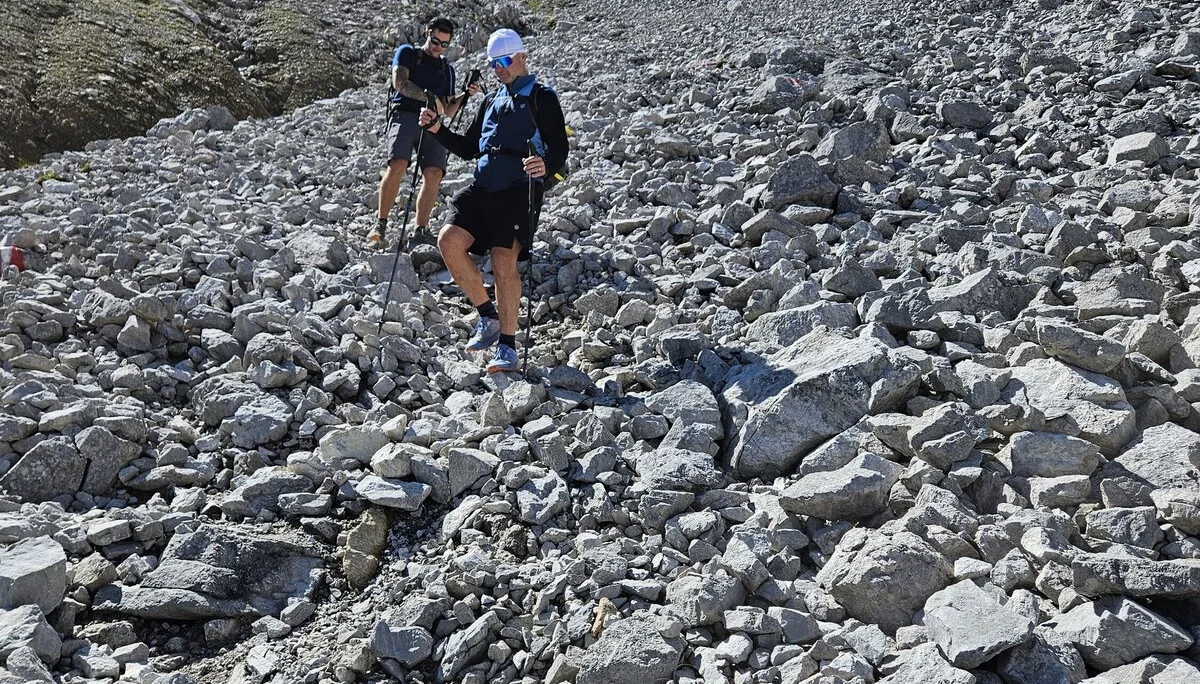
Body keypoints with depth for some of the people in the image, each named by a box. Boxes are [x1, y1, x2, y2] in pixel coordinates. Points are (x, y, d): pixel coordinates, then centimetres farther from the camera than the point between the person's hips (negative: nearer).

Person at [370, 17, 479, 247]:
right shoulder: (407, 53, 15)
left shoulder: (447, 69, 26)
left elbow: (449, 110, 23)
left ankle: (420, 231, -14)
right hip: (405, 116, -4)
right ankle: (380, 225, -22)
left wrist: (465, 94, 5)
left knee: (434, 173, -17)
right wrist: (429, 96, -16)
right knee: (397, 165, -26)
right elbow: (399, 83, -3)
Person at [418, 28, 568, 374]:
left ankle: (507, 346, -5)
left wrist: (546, 165, -26)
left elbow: (560, 148, -3)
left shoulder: (542, 98, 7)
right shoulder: (491, 101, 26)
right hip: (482, 188, 6)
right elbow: (468, 148, 28)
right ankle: (488, 316, 1)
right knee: (449, 241, -15)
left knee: (504, 261, -17)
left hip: (519, 189, -6)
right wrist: (437, 128, 13)